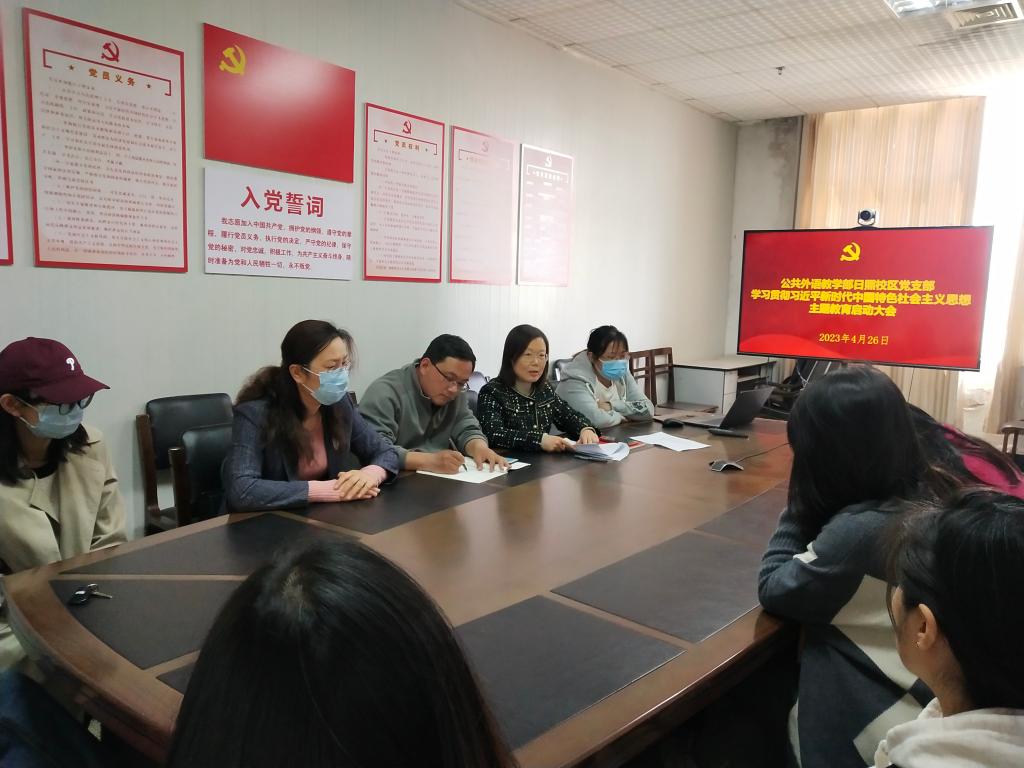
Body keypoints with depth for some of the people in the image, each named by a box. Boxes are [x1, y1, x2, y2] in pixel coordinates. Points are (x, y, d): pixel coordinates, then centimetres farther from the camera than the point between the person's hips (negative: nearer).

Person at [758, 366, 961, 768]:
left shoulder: (859, 531, -29)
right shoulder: (936, 492, -4)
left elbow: (773, 589, -14)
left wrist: (800, 505, -9)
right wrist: (809, 508, 2)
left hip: (872, 729, -7)